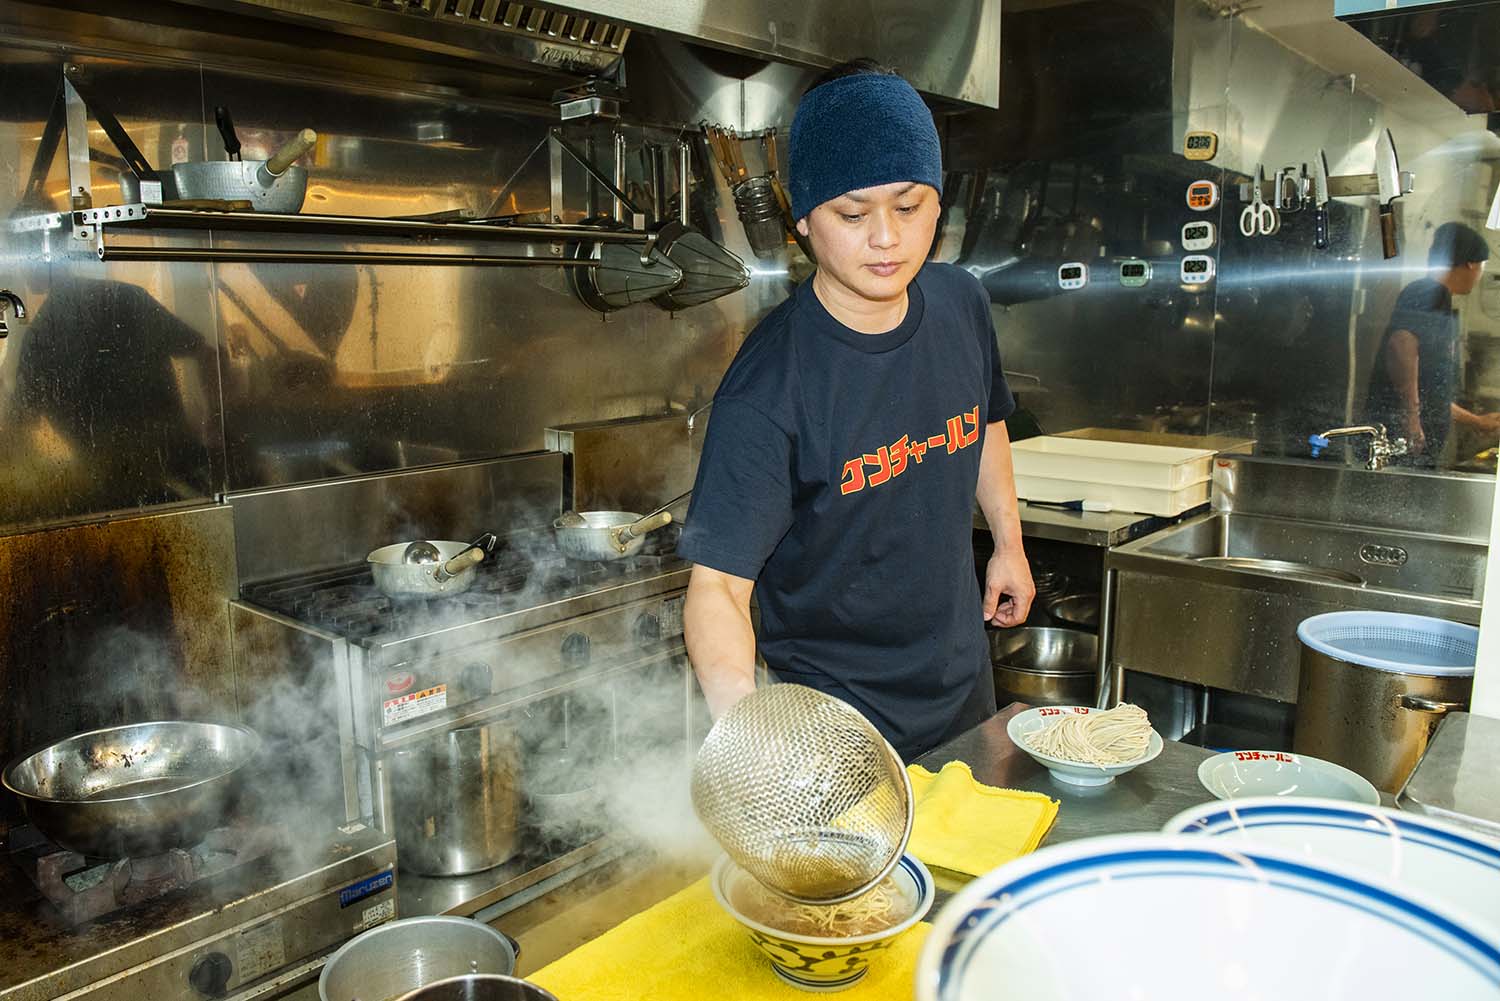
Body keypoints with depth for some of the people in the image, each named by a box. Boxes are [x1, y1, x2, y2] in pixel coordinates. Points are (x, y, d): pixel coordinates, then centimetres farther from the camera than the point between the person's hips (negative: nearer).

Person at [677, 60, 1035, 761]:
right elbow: (719, 581, -30)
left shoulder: (961, 303, -7)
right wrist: (742, 718, -46)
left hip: (964, 680, 7)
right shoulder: (767, 388, -28)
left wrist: (1009, 541, 19)